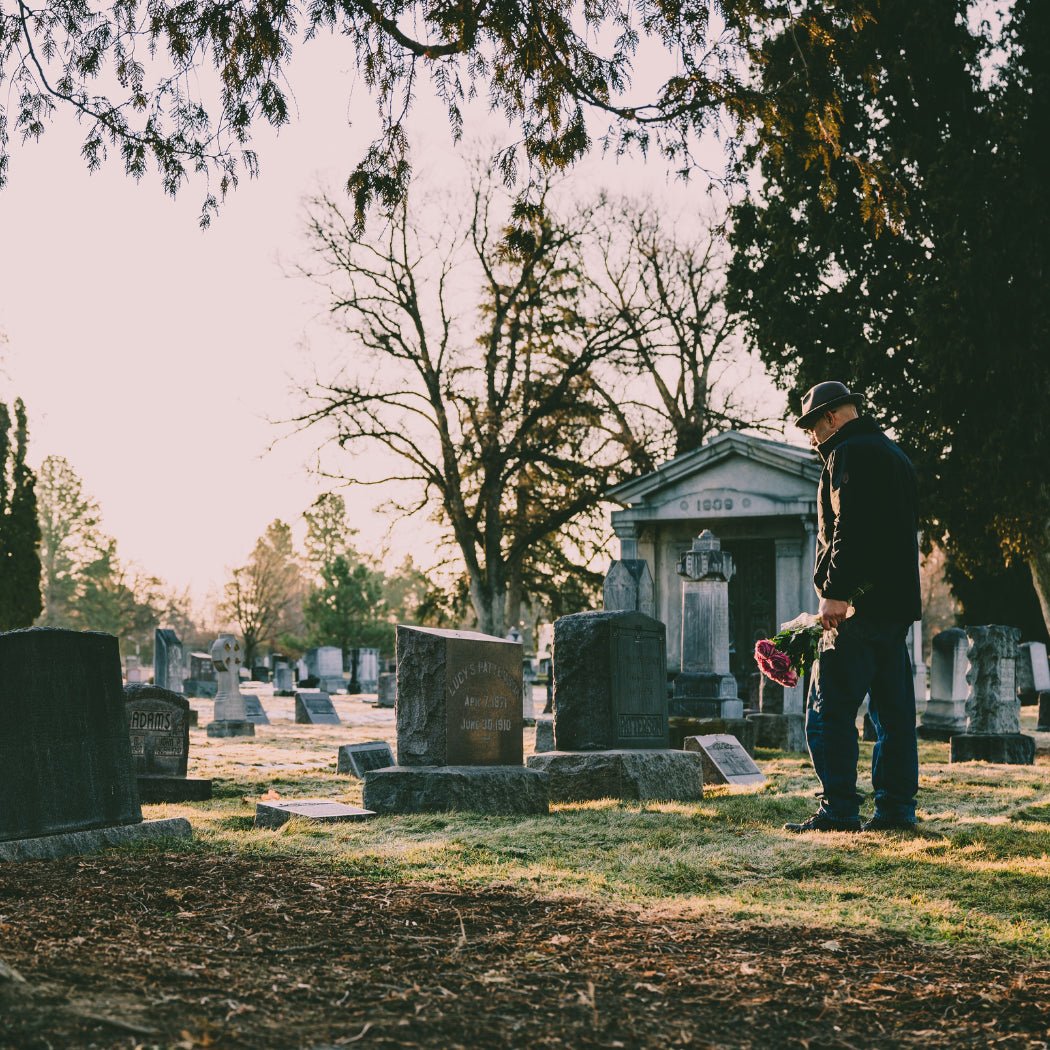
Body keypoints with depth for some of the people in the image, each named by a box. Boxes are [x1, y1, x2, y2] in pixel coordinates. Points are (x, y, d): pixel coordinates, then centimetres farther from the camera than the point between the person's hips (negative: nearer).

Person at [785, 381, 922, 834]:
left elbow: (849, 529, -19)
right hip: (898, 602, 10)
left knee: (829, 710, -7)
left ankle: (839, 810, -10)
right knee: (893, 710, 9)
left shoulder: (849, 454, -7)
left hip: (859, 607, -10)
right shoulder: (894, 454, 22)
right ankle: (896, 808, 11)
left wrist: (835, 592, -21)